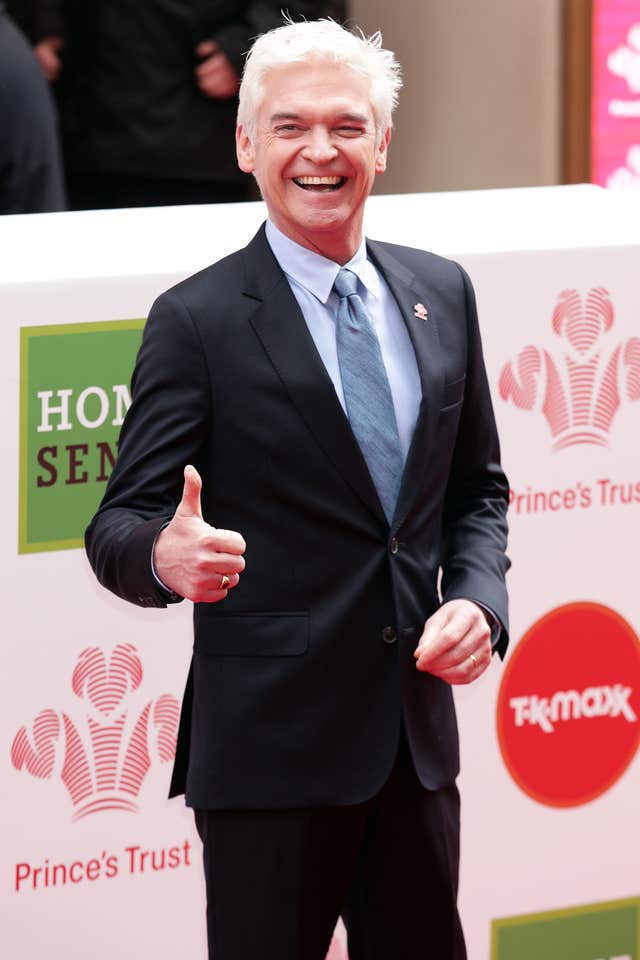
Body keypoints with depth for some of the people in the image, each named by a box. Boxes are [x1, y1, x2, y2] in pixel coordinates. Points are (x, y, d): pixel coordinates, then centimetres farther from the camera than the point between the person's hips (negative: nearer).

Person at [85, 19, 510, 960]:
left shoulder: (441, 292, 7)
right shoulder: (197, 321, -9)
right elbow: (119, 527, -11)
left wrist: (478, 599, -3)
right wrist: (165, 556, -34)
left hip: (417, 734, 5)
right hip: (272, 742, -5)